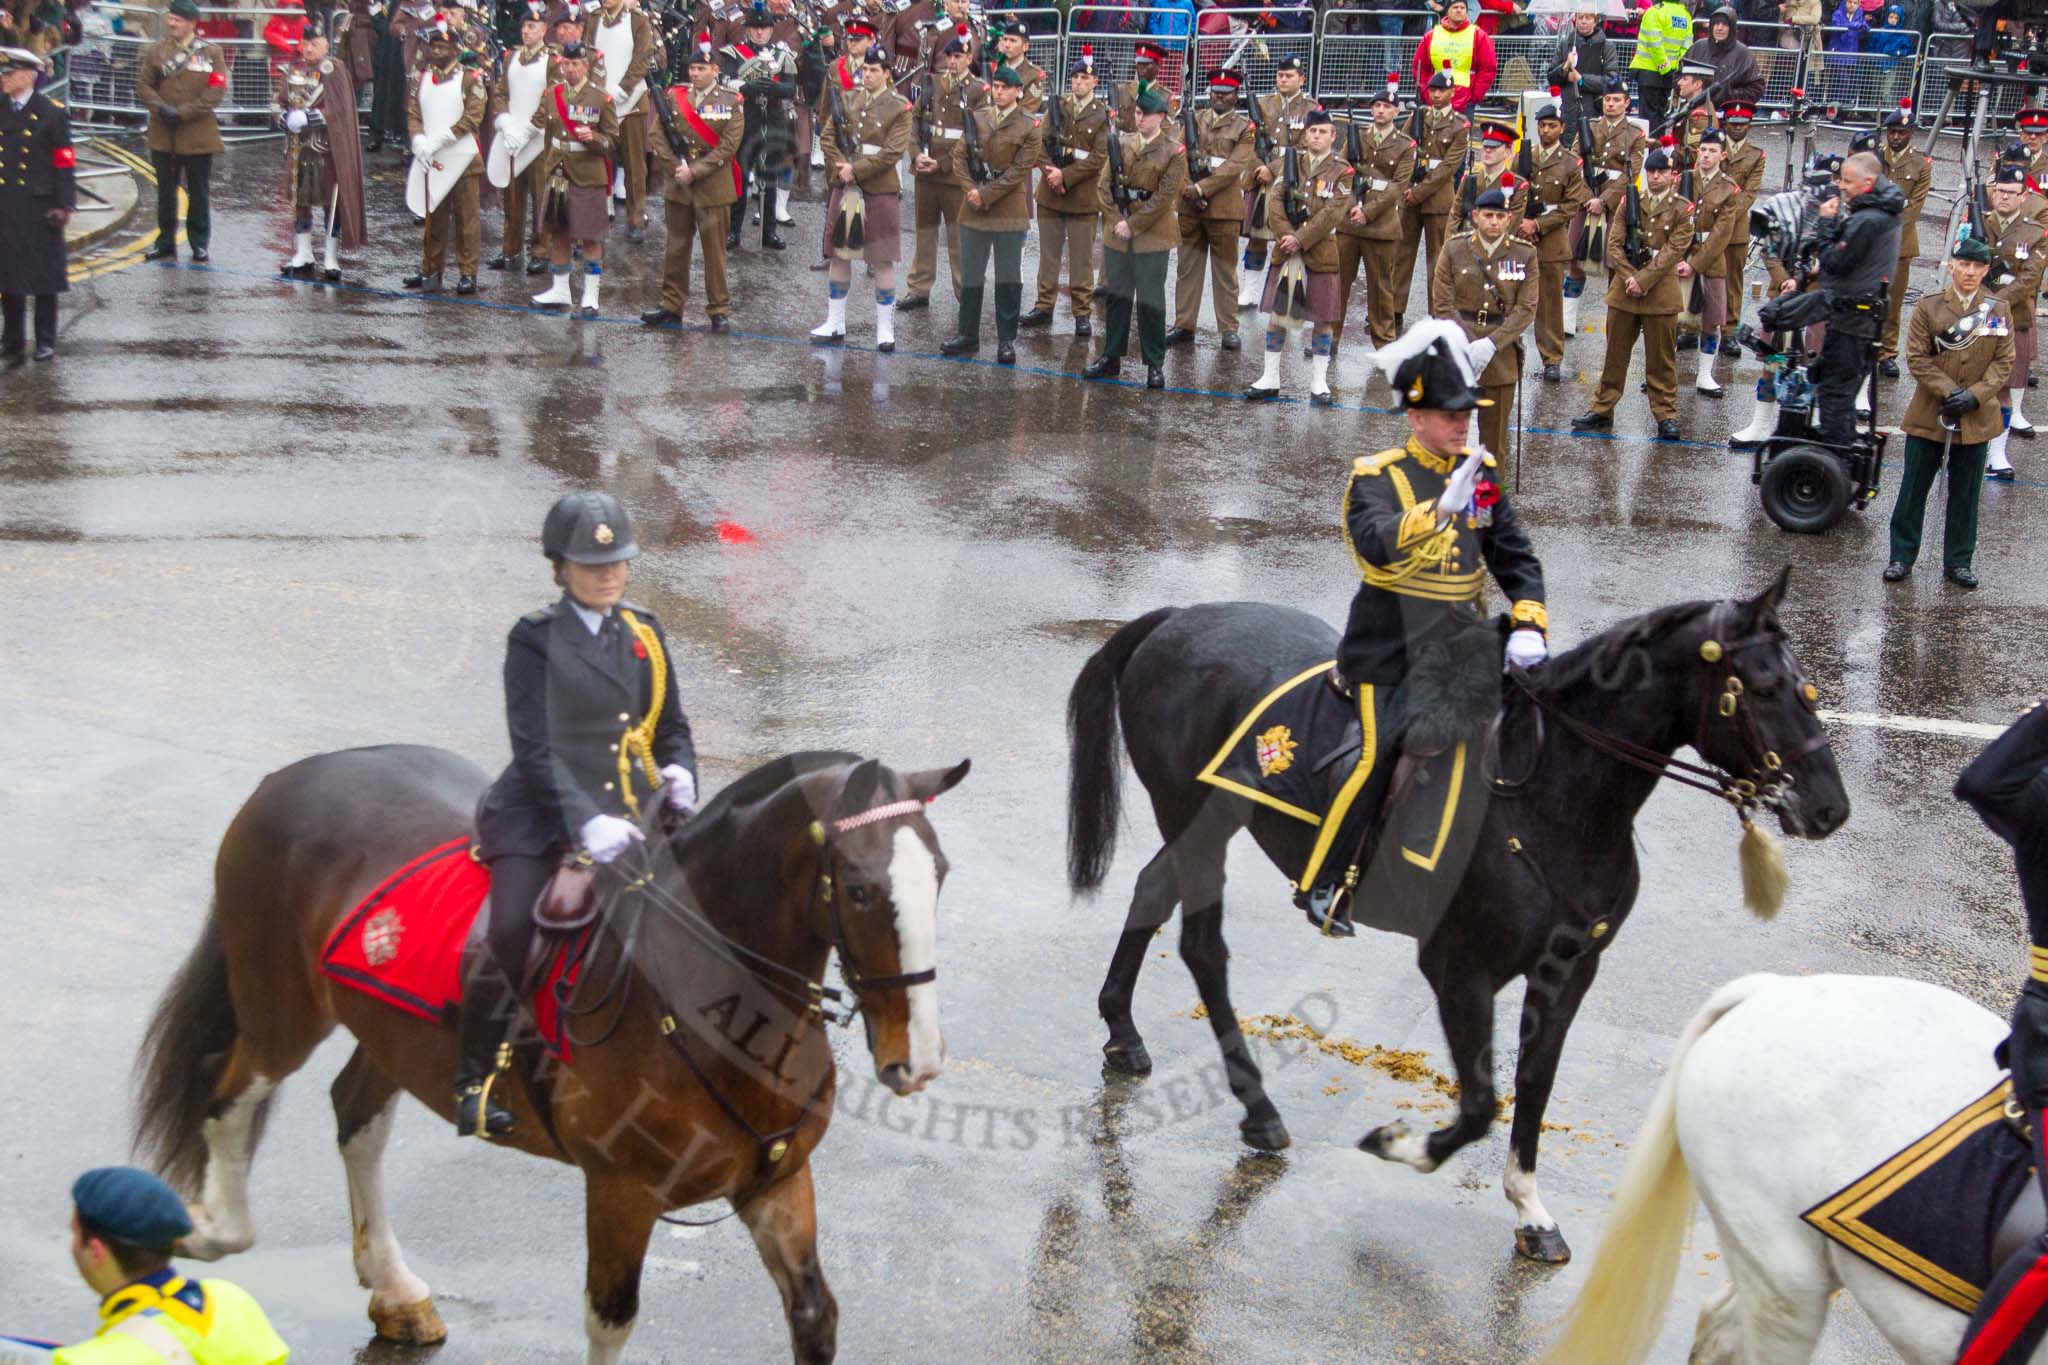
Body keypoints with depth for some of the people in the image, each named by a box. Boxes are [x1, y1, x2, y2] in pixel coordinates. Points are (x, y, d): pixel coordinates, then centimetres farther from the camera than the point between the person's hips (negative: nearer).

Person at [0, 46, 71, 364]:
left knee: (44, 275, 4)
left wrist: (64, 205, -10)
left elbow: (64, 162, -5)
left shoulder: (52, 113, -4)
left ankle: (45, 341, 14)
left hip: (38, 206, -4)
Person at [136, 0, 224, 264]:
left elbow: (217, 91, -8)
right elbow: (143, 84, 4)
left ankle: (200, 245, 13)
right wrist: (161, 108, -15)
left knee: (199, 193, 4)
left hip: (198, 136, -2)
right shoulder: (156, 51, 7)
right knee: (166, 191, 9)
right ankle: (166, 244, 17)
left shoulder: (211, 53, -1)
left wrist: (183, 113, -15)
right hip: (163, 135, 2)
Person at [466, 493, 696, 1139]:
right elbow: (535, 749, -11)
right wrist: (585, 822, -24)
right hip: (542, 817, -5)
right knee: (510, 935, -21)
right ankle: (474, 1082, -6)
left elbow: (671, 727, 21)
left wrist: (680, 772, -3)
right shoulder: (535, 638, -2)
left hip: (628, 817, 5)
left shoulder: (645, 633, 14)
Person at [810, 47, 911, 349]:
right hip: (844, 188, 4)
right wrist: (841, 168, -11)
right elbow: (828, 136, 5)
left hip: (880, 190, -4)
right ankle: (835, 324, 18)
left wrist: (856, 170, -16)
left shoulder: (899, 108, -5)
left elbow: (894, 151, -13)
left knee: (882, 260, 0)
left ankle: (885, 329, 6)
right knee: (839, 255, 9)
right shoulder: (847, 100, 8)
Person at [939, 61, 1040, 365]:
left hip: (1009, 209, -4)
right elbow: (959, 156, 5)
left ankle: (1007, 340, 10)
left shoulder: (1028, 127, -5)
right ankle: (968, 334, 20)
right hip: (974, 208, 4)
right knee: (970, 274, 10)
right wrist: (970, 190, -10)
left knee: (1009, 277, 2)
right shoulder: (976, 118, 6)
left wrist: (986, 194, -14)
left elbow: (1019, 170, -10)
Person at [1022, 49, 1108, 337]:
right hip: (1050, 194, 4)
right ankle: (1044, 308, 19)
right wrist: (1050, 172, -12)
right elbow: (1041, 143, 4)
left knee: (1081, 257, 1)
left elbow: (1098, 157, -10)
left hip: (1083, 196, -4)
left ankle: (1082, 313, 7)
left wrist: (1065, 176, -16)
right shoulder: (1057, 106, 7)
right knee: (1048, 253, 11)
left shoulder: (1103, 115, -4)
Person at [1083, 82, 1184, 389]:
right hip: (1117, 233, 4)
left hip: (1151, 234, -4)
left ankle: (1155, 365, 5)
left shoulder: (1174, 152, -5)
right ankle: (1110, 357, 21)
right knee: (1115, 295, 11)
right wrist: (1116, 220, -8)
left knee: (1150, 300, -1)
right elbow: (1104, 184, 5)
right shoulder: (1121, 143, 7)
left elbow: (1165, 196, -11)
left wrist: (1133, 225, -14)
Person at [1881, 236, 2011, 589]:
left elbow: (2004, 362, 1)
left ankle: (1958, 561, 18)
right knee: (1914, 487, 5)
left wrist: (1975, 394, -13)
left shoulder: (2000, 310, 2)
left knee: (1966, 492, 8)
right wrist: (1948, 391, -16)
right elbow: (1917, 358, -6)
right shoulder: (1928, 307, -4)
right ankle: (1902, 556, 17)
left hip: (1977, 418, 2)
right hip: (1929, 415, -1)